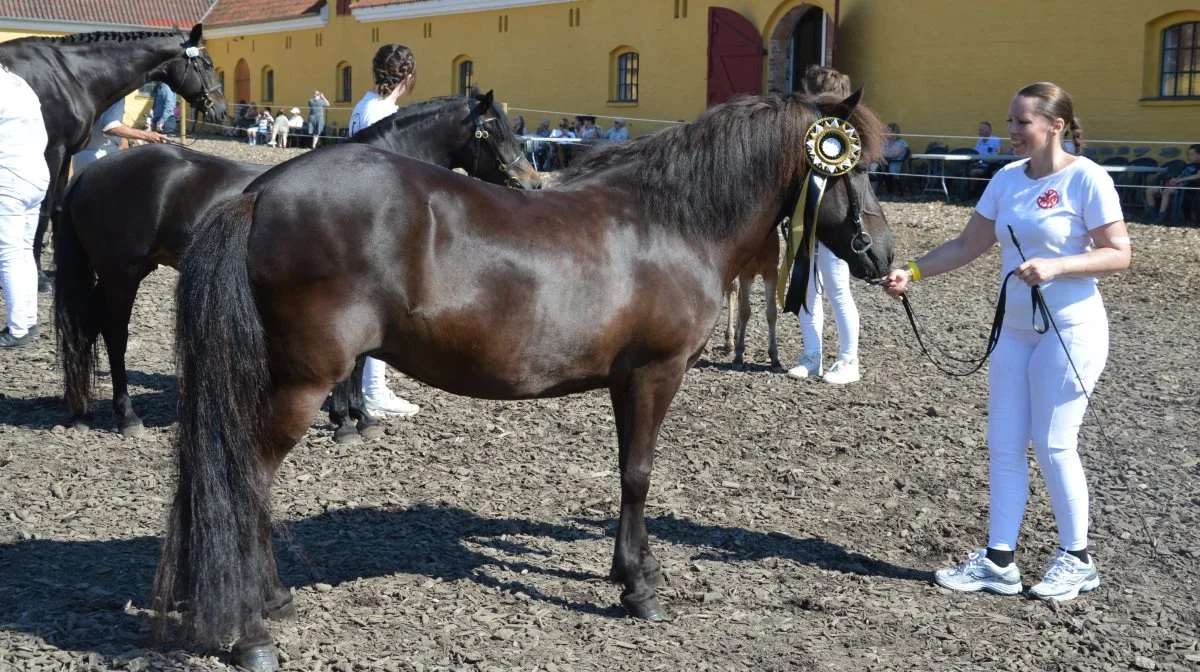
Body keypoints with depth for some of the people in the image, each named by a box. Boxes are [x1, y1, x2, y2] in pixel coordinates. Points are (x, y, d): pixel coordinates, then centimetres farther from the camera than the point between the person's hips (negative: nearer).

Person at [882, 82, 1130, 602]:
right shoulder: (1008, 178, 6)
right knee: (1003, 445, 6)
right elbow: (968, 246, 8)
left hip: (1071, 331, -6)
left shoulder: (1086, 179, -12)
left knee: (1053, 445, -2)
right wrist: (912, 273, -4)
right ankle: (998, 561, 13)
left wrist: (1055, 267, -26)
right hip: (1014, 330, 7)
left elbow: (1118, 254, -13)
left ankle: (1076, 560, 15)